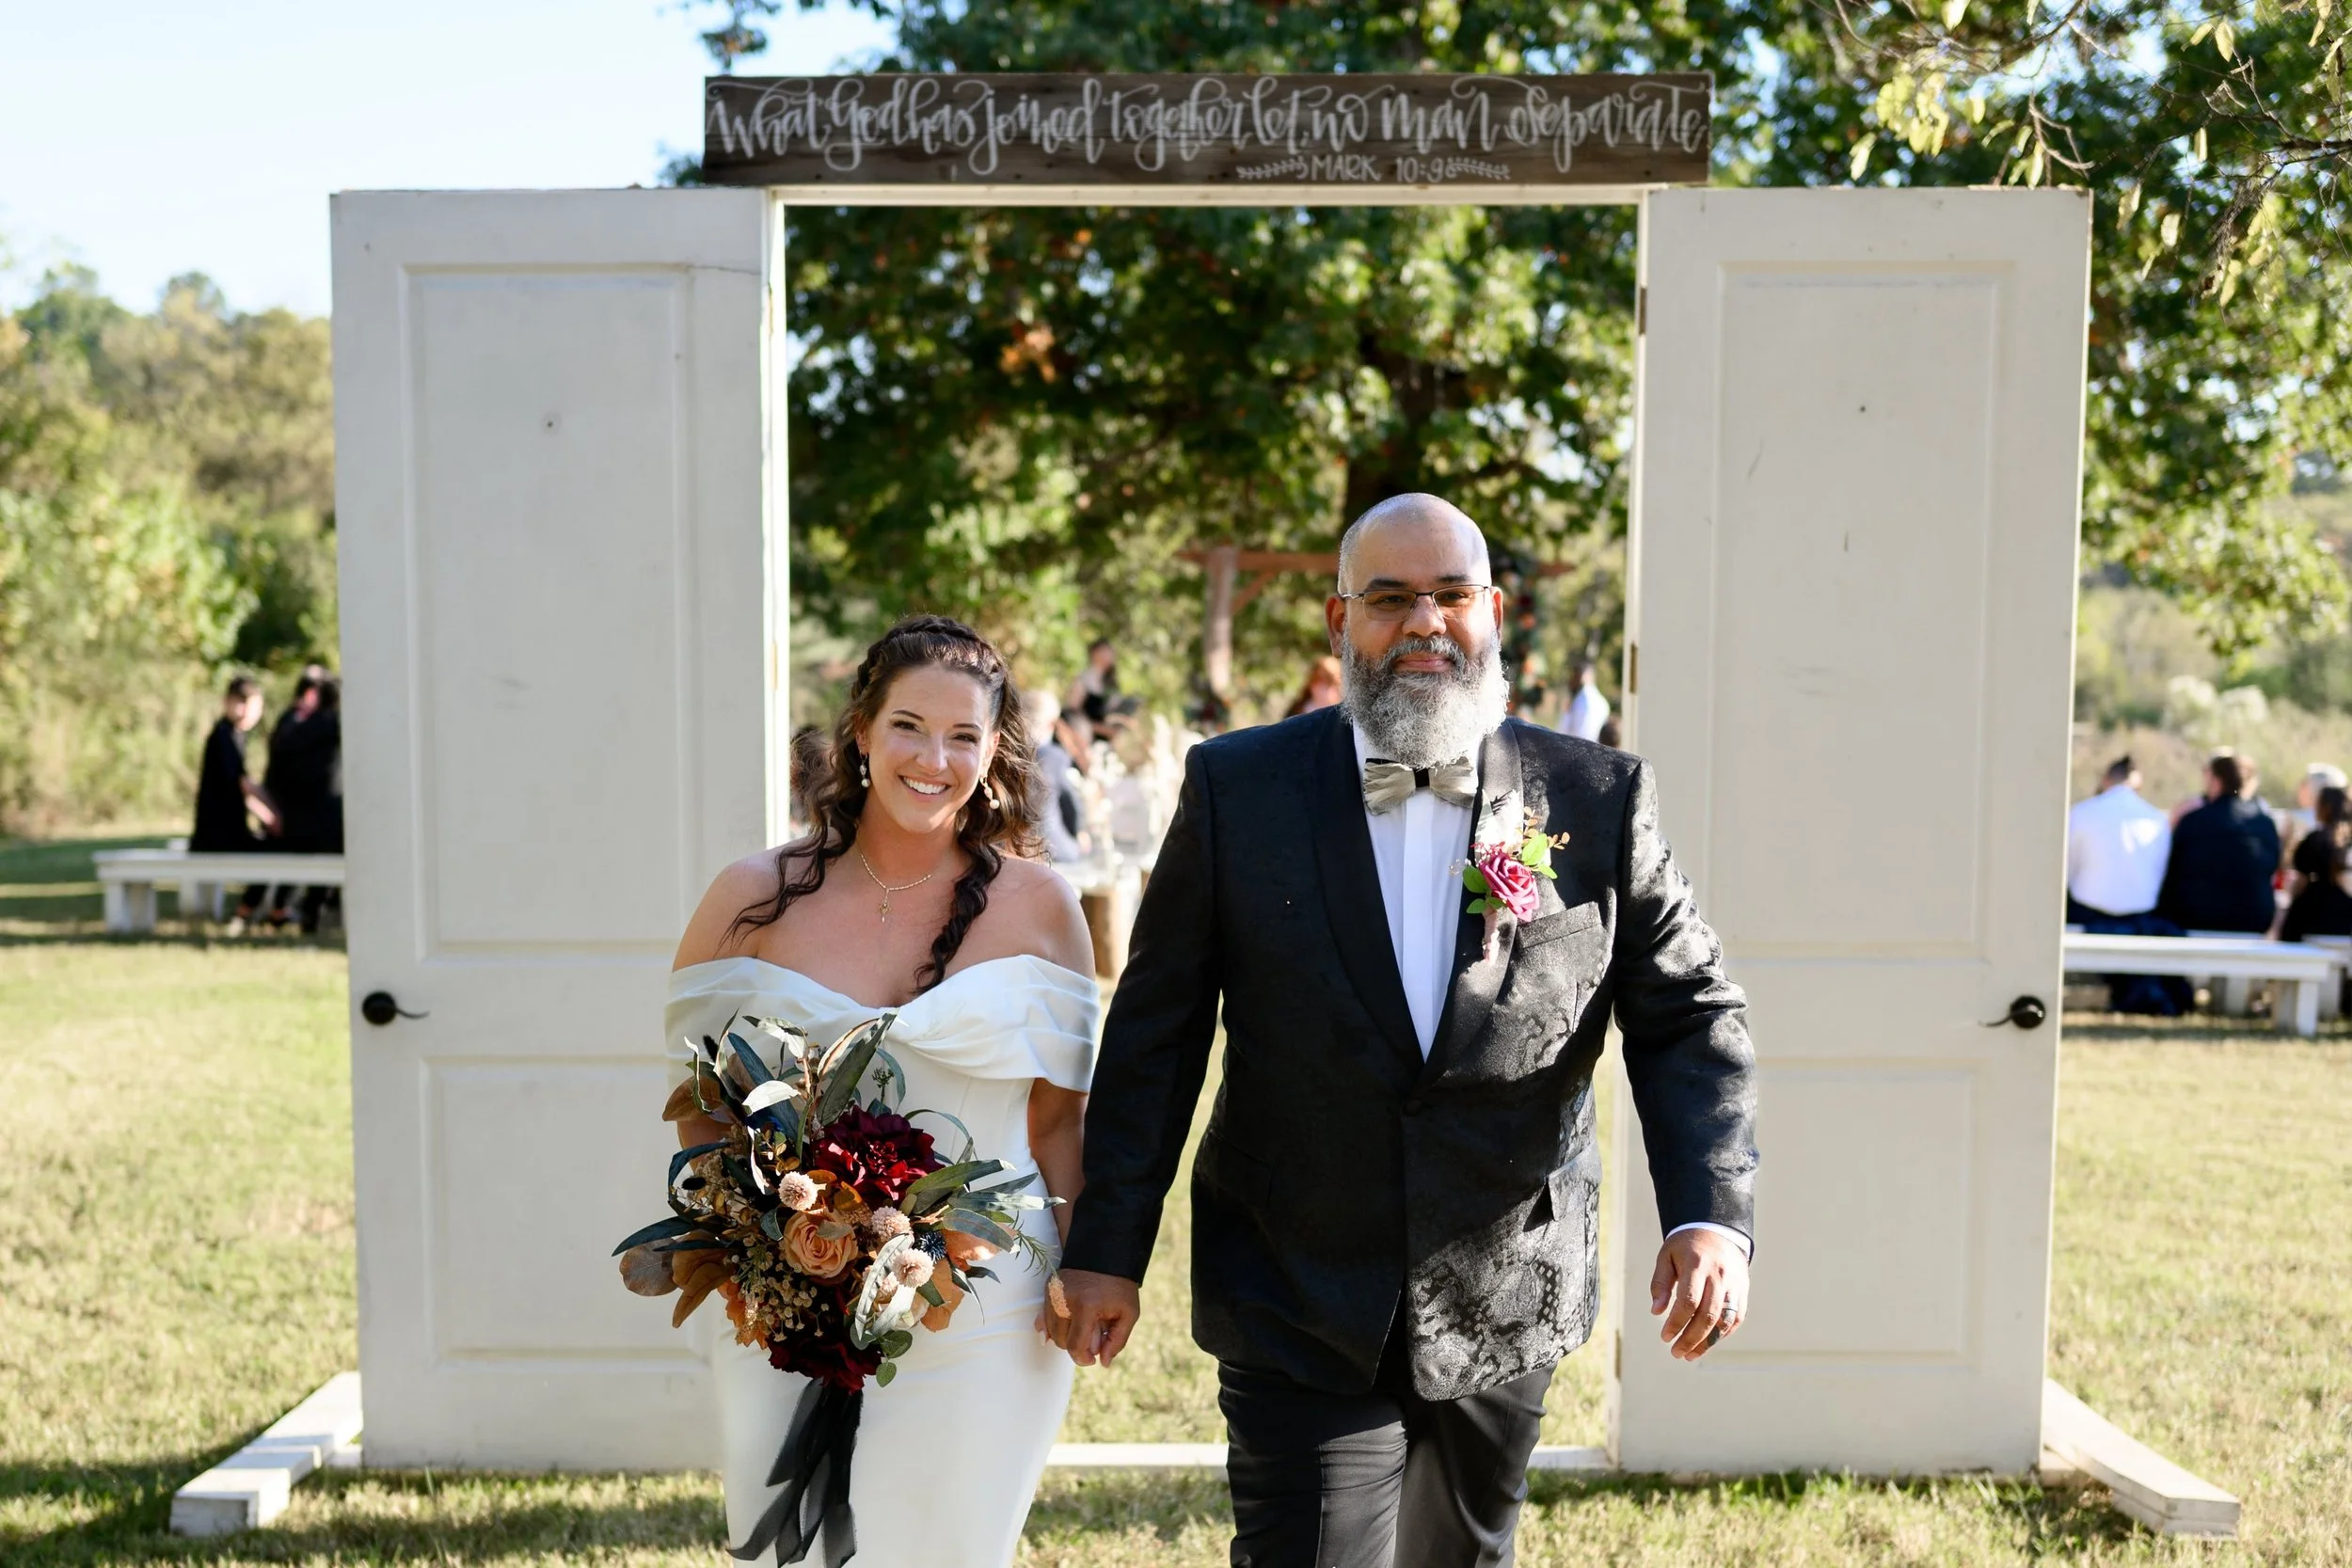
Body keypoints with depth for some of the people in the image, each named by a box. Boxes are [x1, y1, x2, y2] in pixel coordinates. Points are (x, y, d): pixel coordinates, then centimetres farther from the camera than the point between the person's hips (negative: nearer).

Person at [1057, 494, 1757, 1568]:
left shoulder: (1598, 797, -3)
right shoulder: (1238, 790, -5)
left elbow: (1690, 1016, 0)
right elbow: (1156, 1035, -1)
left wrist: (1711, 1217, -15)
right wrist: (1107, 1248, -2)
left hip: (1505, 1313, 2)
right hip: (1299, 1313, -2)